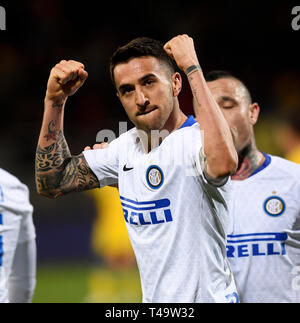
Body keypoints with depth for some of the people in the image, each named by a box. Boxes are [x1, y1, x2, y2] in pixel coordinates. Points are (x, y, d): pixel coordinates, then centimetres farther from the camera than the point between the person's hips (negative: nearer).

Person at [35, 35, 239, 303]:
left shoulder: (195, 139, -18)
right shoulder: (127, 146, 7)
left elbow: (223, 163, -42)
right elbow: (52, 183, 12)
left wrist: (193, 67, -33)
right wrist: (55, 101, 2)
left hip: (208, 297, -7)